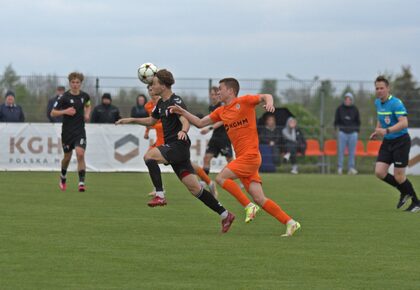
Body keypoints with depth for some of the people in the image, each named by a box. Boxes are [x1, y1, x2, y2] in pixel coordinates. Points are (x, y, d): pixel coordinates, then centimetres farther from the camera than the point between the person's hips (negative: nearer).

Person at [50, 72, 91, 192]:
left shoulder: (84, 96, 2)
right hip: (67, 131, -1)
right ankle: (63, 178, 39)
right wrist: (65, 111, -22)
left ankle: (81, 183, -16)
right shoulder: (64, 97, -9)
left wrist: (87, 114, 6)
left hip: (80, 131, 1)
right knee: (67, 156, 11)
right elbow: (53, 113, -7)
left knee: (80, 154, -17)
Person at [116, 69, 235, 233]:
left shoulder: (176, 102, -13)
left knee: (149, 156, -24)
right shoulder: (161, 103, 15)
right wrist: (131, 120, 23)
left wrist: (183, 131, -48)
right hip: (171, 147, 9)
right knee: (194, 187, 5)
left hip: (178, 146, -9)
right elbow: (151, 121, 31)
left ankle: (160, 195, -21)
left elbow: (186, 121, -27)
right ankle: (225, 215, 9)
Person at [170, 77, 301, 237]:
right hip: (242, 157, 7)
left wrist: (269, 102, -28)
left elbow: (266, 96, -5)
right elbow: (200, 123, 21)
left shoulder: (244, 101, -3)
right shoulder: (221, 112, 18)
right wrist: (182, 112, 13)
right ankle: (290, 223, 1)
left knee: (221, 177, -15)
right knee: (259, 199, -1)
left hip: (250, 155, -7)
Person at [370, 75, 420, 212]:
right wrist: (377, 131, 9)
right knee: (379, 172, -5)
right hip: (387, 142, 7)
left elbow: (404, 123, -30)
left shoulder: (396, 103, -19)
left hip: (401, 141, -7)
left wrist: (386, 131, -39)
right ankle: (404, 192, 17)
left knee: (399, 177, -6)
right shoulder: (377, 102, 7)